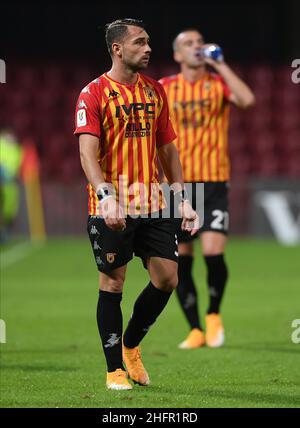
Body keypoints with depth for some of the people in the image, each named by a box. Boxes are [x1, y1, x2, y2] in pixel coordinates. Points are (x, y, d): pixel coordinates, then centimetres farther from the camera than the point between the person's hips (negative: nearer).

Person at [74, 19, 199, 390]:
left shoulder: (154, 91, 12)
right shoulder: (94, 94, -6)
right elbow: (88, 152, -16)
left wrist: (182, 199, 11)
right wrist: (106, 196, -30)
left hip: (153, 205, 5)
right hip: (111, 209, -5)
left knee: (167, 279, 1)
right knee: (112, 282, 0)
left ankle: (130, 345, 24)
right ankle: (115, 370, 9)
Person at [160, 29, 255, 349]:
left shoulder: (219, 82, 2)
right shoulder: (164, 89, 6)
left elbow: (246, 100, -19)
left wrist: (220, 65, -14)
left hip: (214, 182, -2)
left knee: (213, 252, -17)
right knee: (180, 261, 2)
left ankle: (213, 314, 9)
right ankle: (195, 330, 15)